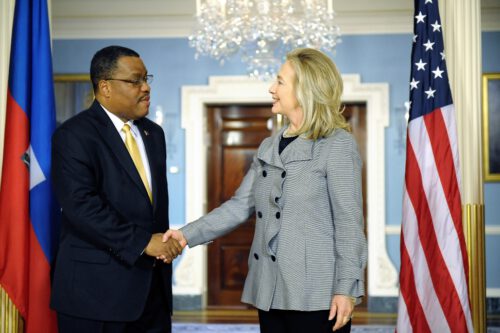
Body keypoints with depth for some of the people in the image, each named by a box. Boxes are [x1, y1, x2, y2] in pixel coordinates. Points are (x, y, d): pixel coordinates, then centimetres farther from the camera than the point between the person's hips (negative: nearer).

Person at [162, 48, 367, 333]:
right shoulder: (269, 147, 14)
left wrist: (346, 288, -13)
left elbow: (348, 222, -10)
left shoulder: (338, 145, -6)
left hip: (317, 292, -6)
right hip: (271, 290, 6)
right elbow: (240, 206, 12)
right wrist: (188, 234, 2)